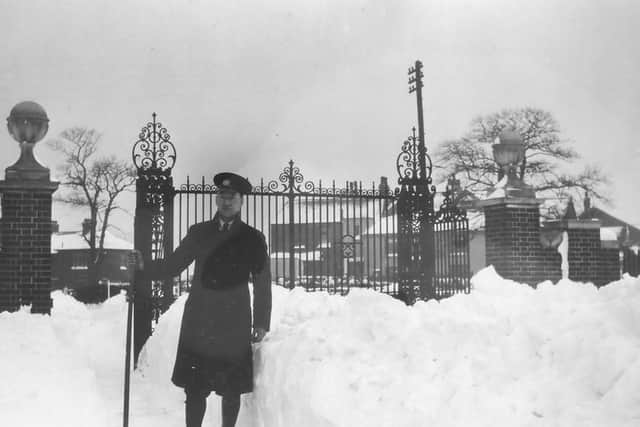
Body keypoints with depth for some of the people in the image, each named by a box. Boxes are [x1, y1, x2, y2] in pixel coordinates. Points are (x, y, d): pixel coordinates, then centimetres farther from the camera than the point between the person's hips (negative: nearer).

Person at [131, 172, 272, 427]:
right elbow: (172, 265, 9)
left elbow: (263, 284, 4)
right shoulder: (199, 233, 10)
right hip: (197, 325, 1)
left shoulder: (252, 238, 4)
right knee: (194, 388, 2)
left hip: (234, 327, -1)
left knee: (231, 389, 4)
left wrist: (262, 322, 1)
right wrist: (143, 269, -8)